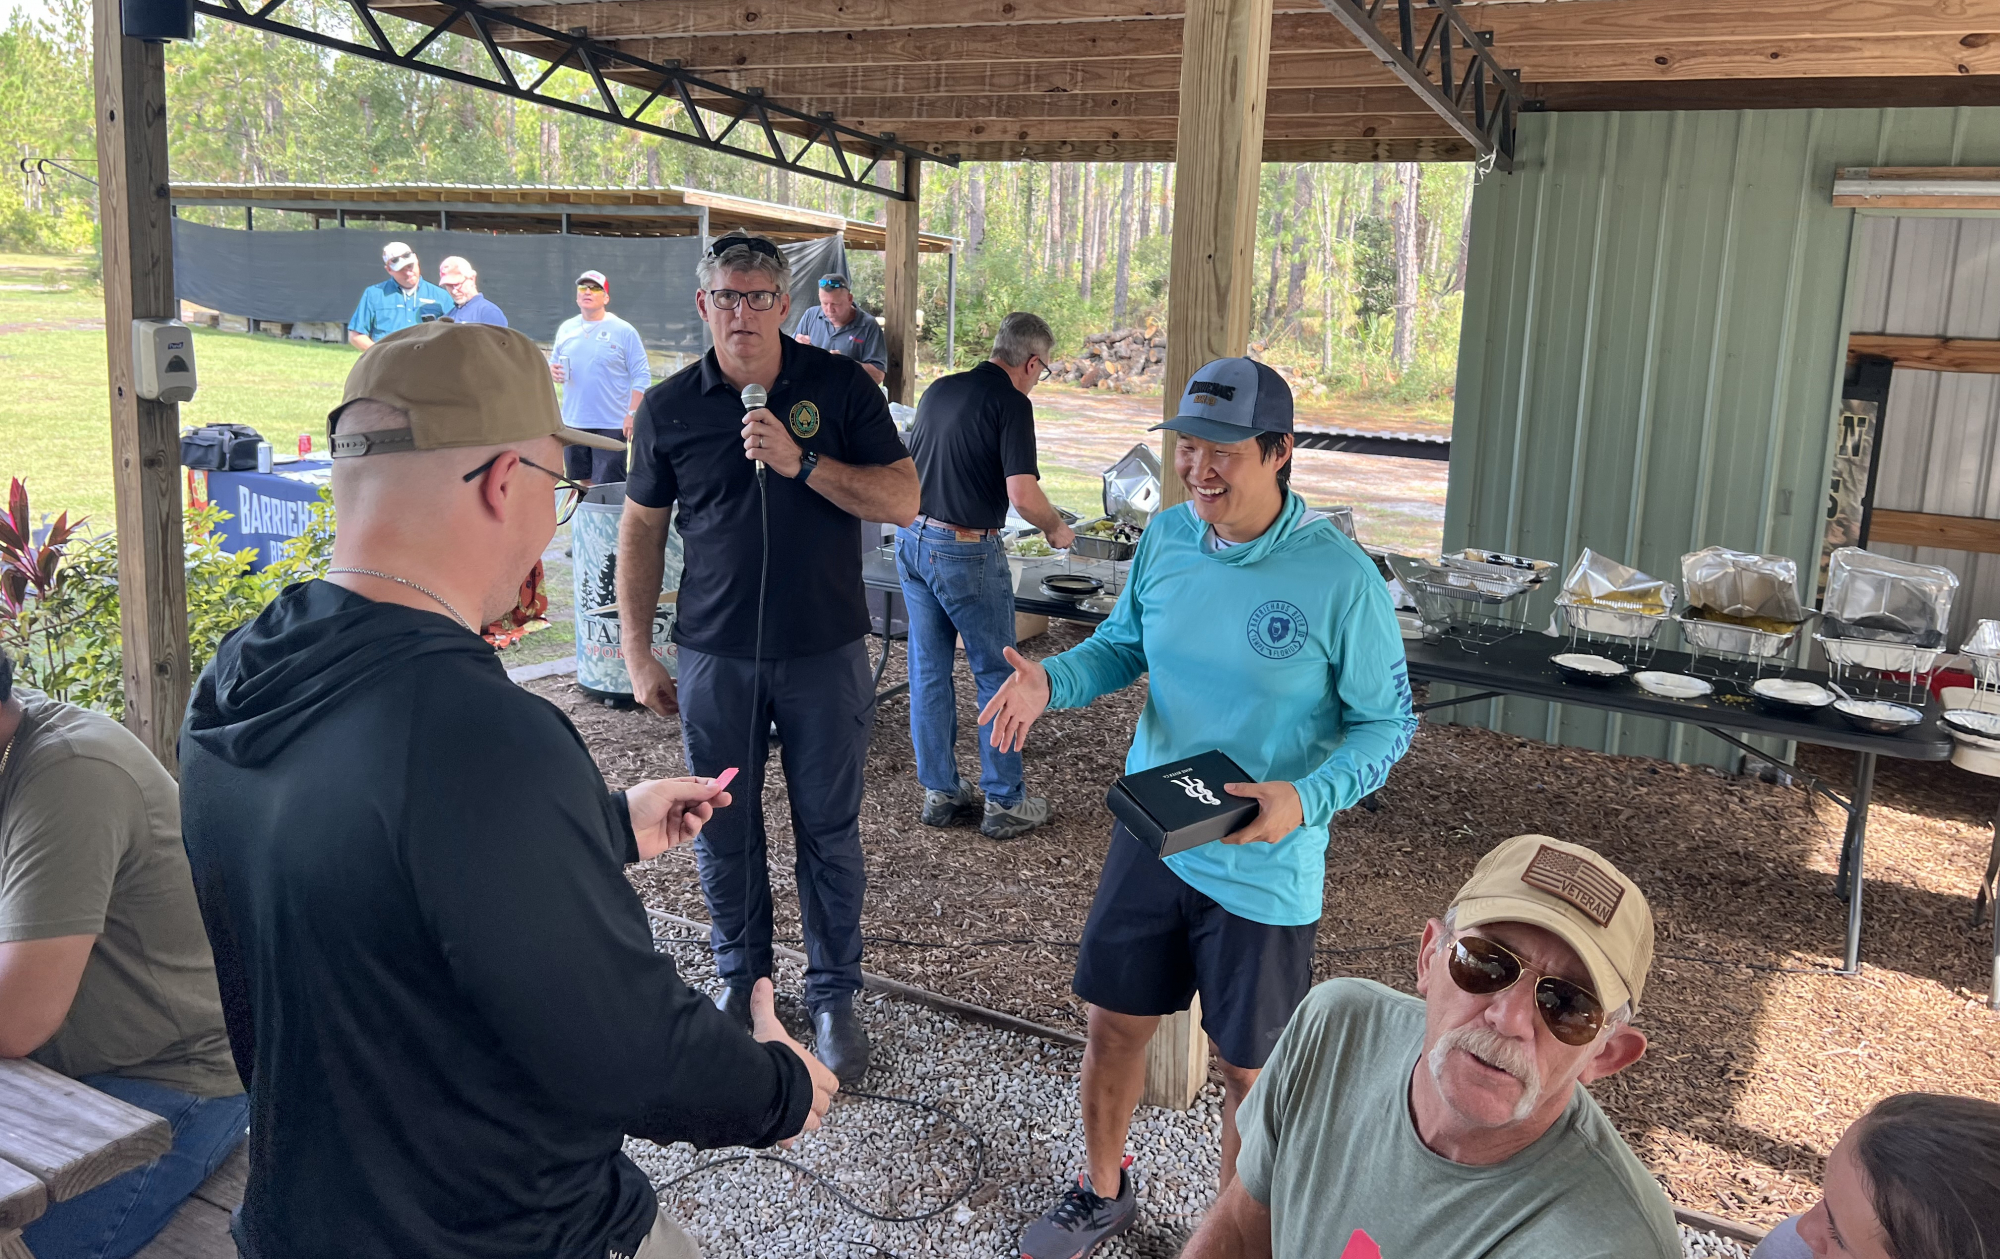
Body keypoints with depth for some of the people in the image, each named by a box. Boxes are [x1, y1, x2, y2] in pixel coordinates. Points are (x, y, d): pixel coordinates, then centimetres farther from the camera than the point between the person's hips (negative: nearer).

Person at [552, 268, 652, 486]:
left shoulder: (623, 331, -4)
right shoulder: (566, 328, 10)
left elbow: (642, 376, -6)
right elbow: (553, 364, 19)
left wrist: (632, 413, -14)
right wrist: (552, 371, -6)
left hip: (611, 425, -5)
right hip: (573, 423, 5)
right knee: (583, 482, 14)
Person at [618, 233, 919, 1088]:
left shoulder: (839, 388, -3)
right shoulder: (671, 407, 1)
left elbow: (901, 501, -9)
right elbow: (642, 529, 8)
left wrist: (800, 461, -21)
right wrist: (637, 653, 6)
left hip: (825, 652, -1)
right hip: (715, 656, 2)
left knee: (828, 829, 8)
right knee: (722, 829, 11)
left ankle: (834, 995, 24)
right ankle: (741, 979, 32)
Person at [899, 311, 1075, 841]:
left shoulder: (939, 390, 10)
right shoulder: (1012, 403, -12)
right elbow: (1023, 493, -19)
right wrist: (1055, 529, -1)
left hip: (912, 540, 7)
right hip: (966, 551, -7)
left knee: (929, 673, 12)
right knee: (998, 676, 5)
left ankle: (940, 793, 20)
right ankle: (1004, 802, 11)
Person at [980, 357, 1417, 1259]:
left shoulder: (1339, 576, -20)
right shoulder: (1166, 537, -5)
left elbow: (1388, 721, -11)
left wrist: (1308, 798, -27)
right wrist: (1052, 681, -11)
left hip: (1264, 870, -4)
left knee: (1248, 1067, 13)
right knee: (1114, 1022, 18)